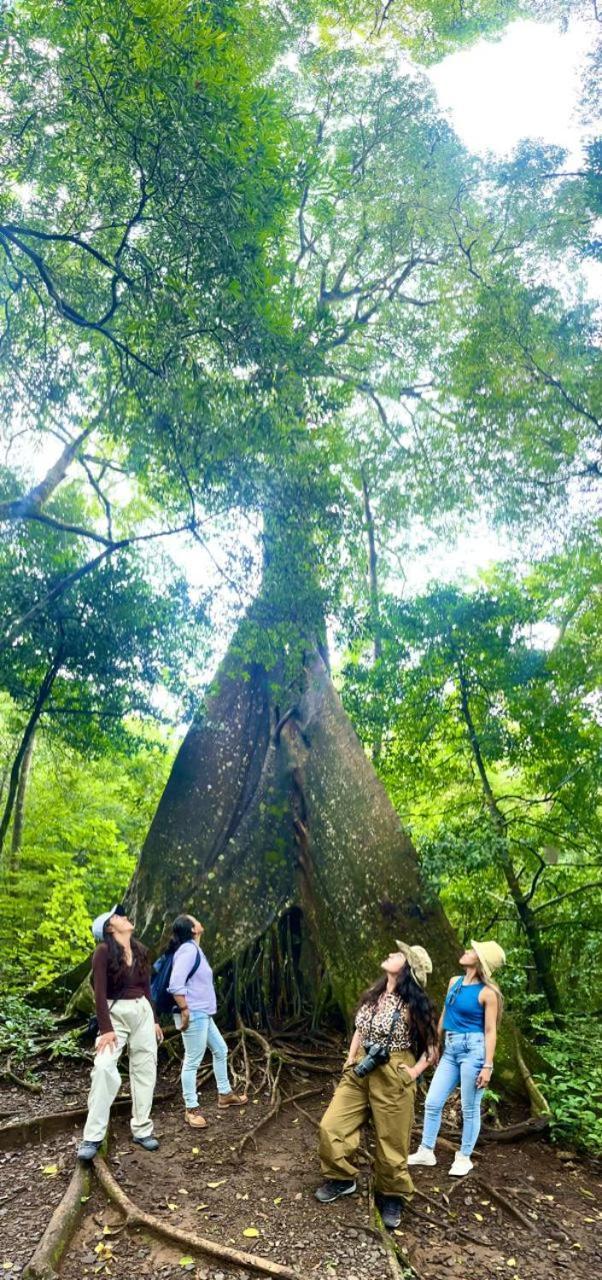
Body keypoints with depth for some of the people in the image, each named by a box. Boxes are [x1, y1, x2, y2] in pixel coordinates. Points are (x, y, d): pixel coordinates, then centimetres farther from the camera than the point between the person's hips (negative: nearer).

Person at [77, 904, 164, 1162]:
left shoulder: (141, 950, 5)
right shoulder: (104, 952, -13)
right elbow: (100, 993, -16)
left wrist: (153, 1020, 15)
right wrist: (106, 1029, -20)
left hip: (142, 1012, 6)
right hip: (115, 1013, -6)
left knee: (145, 1069, 6)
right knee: (104, 1067, -21)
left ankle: (142, 1130, 17)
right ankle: (93, 1136, -11)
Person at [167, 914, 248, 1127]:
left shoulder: (195, 949, 14)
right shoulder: (188, 949, -18)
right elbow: (176, 984, -26)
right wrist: (184, 1011, -21)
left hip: (203, 1015, 11)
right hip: (193, 1015, -11)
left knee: (221, 1050, 20)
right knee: (192, 1061, -1)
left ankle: (225, 1094, 33)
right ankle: (191, 1109, 10)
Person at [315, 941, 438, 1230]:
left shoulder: (412, 1004, -14)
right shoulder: (373, 994, 4)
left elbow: (431, 1046, -5)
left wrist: (413, 1074, -11)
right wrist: (350, 1060, 8)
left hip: (392, 1078, -6)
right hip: (359, 1072, 6)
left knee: (391, 1142, 8)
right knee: (331, 1125, 5)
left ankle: (391, 1197, 32)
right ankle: (342, 1178, 28)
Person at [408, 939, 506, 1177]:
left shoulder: (487, 992, -11)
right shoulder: (454, 982, 7)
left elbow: (490, 1031, -10)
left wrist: (488, 1066, -12)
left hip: (473, 1049, -6)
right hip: (450, 1049, 7)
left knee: (470, 1109, 7)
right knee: (432, 1103, 8)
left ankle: (464, 1158, 23)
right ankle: (426, 1152, 22)